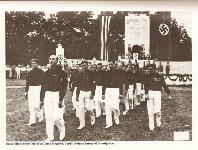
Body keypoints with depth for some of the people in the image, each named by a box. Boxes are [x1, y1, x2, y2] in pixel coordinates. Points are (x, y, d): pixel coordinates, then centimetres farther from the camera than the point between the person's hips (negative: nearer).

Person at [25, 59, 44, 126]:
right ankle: (32, 120, 11)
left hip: (38, 88, -5)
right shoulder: (30, 72, 11)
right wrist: (26, 91, 11)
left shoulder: (41, 72, -2)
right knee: (31, 105, 3)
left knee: (36, 105, -9)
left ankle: (40, 115, 17)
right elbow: (27, 82, 14)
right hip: (31, 89, 5)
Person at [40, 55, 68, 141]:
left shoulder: (61, 72, -5)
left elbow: (64, 86, -10)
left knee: (57, 116, -8)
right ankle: (50, 137, 13)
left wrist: (61, 99, -16)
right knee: (48, 117, 3)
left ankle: (62, 131, 22)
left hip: (57, 95, -5)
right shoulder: (47, 73, 11)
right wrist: (41, 99, 12)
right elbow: (43, 86, 15)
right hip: (47, 95, 5)